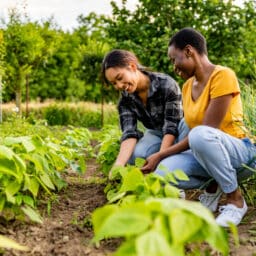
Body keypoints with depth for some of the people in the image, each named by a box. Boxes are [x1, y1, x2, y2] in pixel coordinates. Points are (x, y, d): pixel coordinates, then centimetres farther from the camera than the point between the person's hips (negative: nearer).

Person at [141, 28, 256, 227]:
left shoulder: (222, 76, -18)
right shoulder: (187, 86, 7)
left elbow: (206, 131, -24)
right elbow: (191, 132, 7)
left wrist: (161, 155, -22)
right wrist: (161, 158, -5)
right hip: (203, 152, 6)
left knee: (201, 135, -40)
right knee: (164, 172, -25)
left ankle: (235, 199, -16)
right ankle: (212, 186, 5)